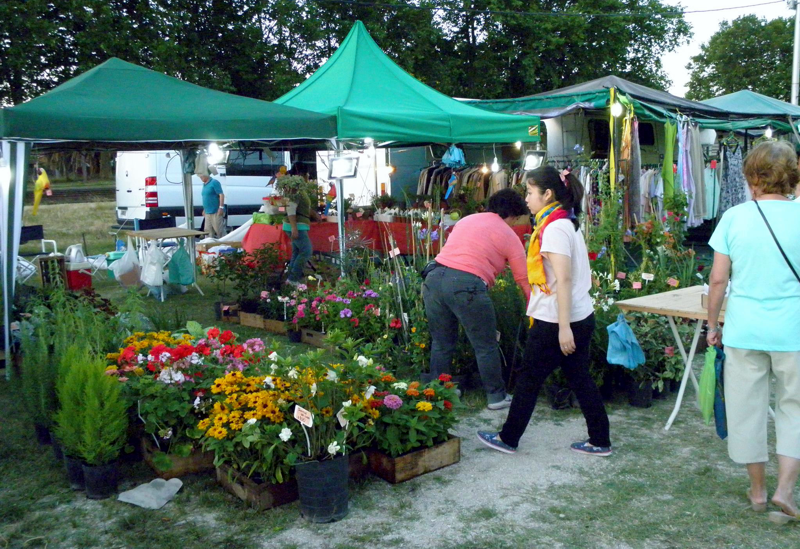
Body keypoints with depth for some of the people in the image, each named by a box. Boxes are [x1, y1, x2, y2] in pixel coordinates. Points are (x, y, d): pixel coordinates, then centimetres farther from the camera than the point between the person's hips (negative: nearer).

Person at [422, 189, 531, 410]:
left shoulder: (466, 220, 25)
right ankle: (497, 396, 22)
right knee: (486, 346, 10)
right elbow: (524, 280, 13)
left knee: (441, 343, 19)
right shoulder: (510, 237, 11)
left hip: (434, 277, 6)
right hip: (466, 284, -6)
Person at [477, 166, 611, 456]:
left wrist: (563, 327, -24)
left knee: (528, 379, 5)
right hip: (581, 317, 9)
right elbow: (567, 276, 12)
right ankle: (600, 441, 21)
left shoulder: (554, 228, -17)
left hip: (556, 321, -9)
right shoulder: (567, 223, 11)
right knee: (579, 378, 15)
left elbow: (563, 279, -23)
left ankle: (508, 439, 19)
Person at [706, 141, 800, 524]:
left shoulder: (734, 217, -4)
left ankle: (758, 489, 26)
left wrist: (712, 325, 9)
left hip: (744, 330, 0)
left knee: (747, 407, 13)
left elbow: (718, 279, -3)